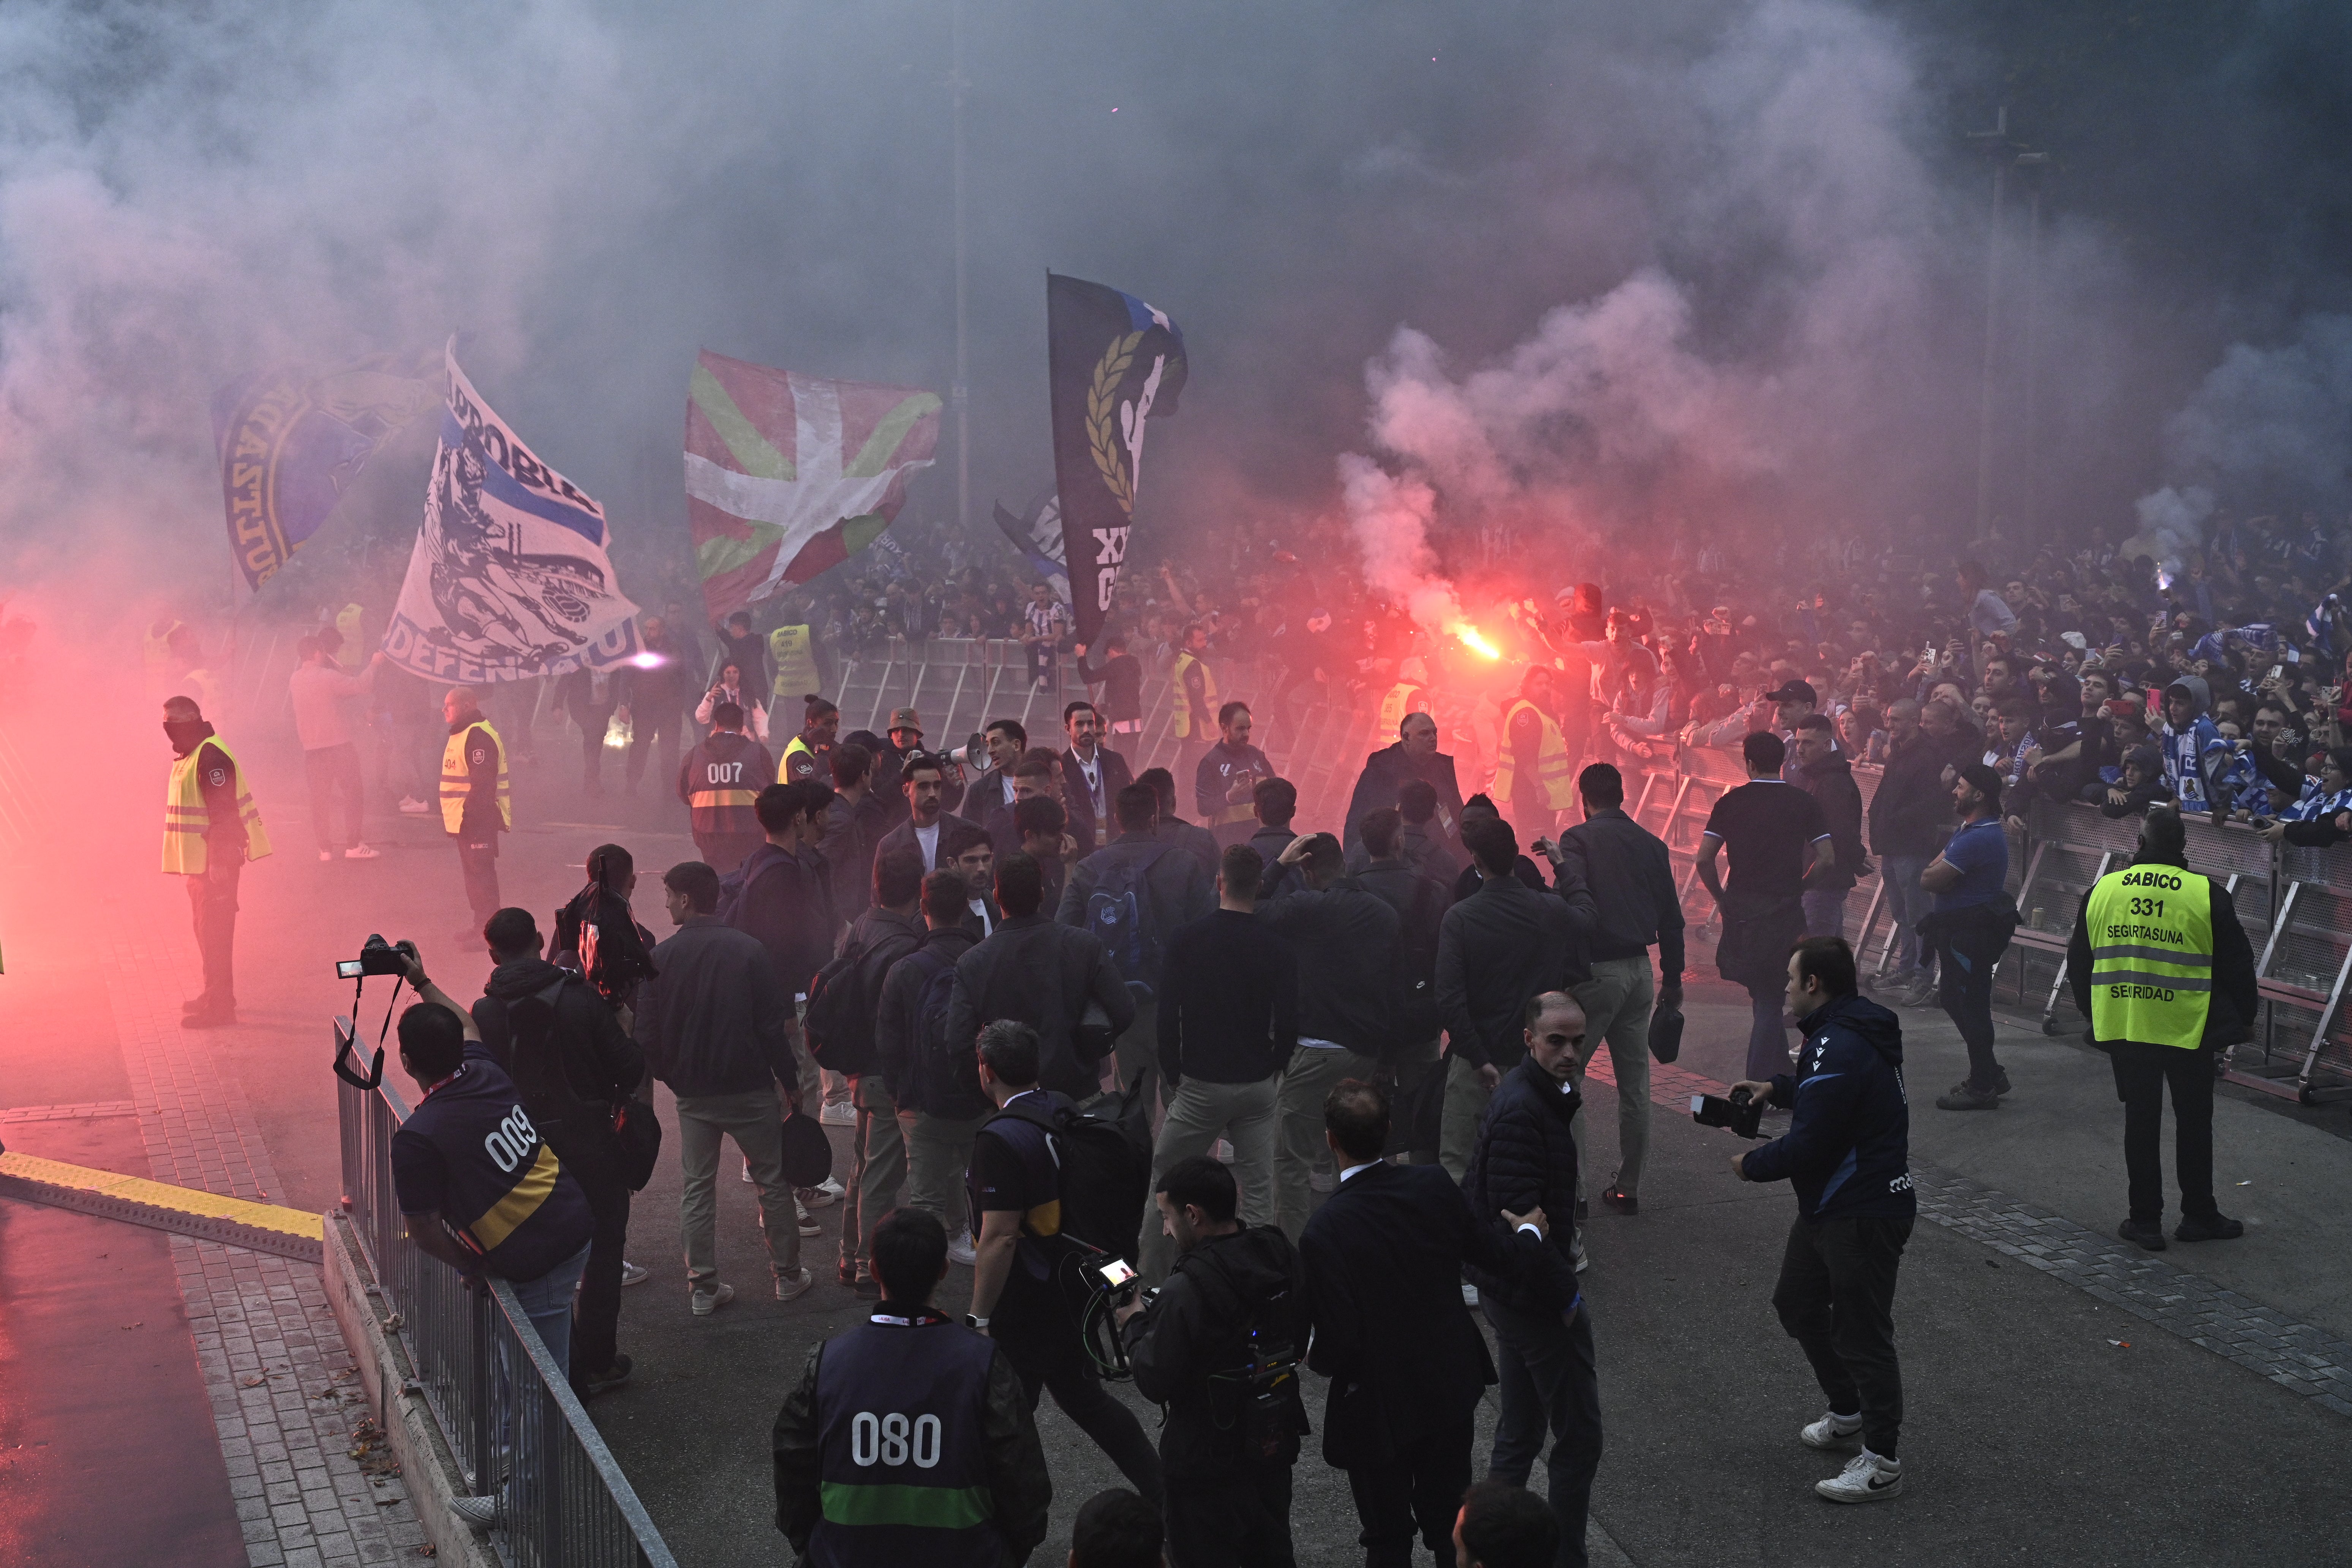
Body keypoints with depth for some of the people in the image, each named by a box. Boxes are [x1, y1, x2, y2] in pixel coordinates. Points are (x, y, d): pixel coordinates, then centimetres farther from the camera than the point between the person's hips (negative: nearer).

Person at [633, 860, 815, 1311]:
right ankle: (788, 1275, 19)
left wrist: (669, 1076, 14)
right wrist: (790, 1078, 1)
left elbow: (648, 1033, -3)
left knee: (697, 1187, 11)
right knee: (773, 1180, 12)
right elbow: (774, 1025, -10)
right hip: (750, 1088, -1)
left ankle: (703, 1286, 13)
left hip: (692, 1092, 2)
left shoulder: (661, 957, -6)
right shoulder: (748, 950, -11)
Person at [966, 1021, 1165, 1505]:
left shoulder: (1000, 1140, -24)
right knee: (1086, 1397, 22)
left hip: (1025, 1308, -8)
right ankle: (1164, 1493, 26)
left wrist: (978, 1318, -18)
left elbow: (1000, 1239, -25)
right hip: (1077, 1291, 8)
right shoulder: (1066, 1111, 2)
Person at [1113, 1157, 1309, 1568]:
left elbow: (1155, 1383, -22)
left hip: (1209, 1461, -7)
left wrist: (1135, 1325, -4)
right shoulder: (1284, 1257, -6)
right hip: (1277, 1441, 7)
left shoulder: (1186, 1292, -29)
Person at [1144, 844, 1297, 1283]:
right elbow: (1289, 1024, -3)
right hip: (1258, 1086, 1)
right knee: (1258, 1189, 8)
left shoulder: (1185, 940, -7)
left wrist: (1173, 1076, 7)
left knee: (1163, 1180, 11)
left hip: (1201, 1085, -1)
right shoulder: (1278, 950, -5)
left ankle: (1149, 1277, 12)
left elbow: (1167, 1015, -5)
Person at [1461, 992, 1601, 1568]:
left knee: (1520, 1433, 19)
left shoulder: (1541, 1095, 9)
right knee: (1578, 1438, -1)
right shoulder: (1522, 1110, -24)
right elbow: (1518, 1220, -26)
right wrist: (1566, 1294, -18)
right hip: (1534, 1295, -10)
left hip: (1509, 1292, 10)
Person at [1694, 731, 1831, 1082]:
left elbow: (1704, 859, -7)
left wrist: (1721, 897, 6)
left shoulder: (1731, 802, 0)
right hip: (1785, 912, -1)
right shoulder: (1803, 802, -1)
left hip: (1741, 912, 2)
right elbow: (1827, 859, -8)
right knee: (1769, 1001, 4)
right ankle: (1758, 1088, 0)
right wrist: (1798, 886, 7)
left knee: (1765, 997, 17)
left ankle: (1782, 1072, 26)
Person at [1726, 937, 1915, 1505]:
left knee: (1861, 1332, -3)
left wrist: (1753, 1164, -9)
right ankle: (1848, 1410, 37)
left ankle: (1882, 1462, 7)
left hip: (1863, 1216, -11)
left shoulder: (1839, 1048, -25)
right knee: (1797, 1302, 23)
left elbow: (1810, 1144, -25)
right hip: (1829, 1205, 11)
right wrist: (1778, 1088, 17)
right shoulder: (1853, 1029, 10)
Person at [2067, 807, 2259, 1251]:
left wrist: (2094, 1015, 22)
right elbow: (2236, 965, -1)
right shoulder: (2209, 896, -8)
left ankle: (2145, 1219, 13)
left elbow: (2078, 964, 10)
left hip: (2124, 1028, 2)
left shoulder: (2101, 891, 2)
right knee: (2193, 1120, 12)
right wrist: (2244, 1016, 13)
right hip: (2189, 1030, -2)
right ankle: (2199, 1215, 19)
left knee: (2140, 1121, 10)